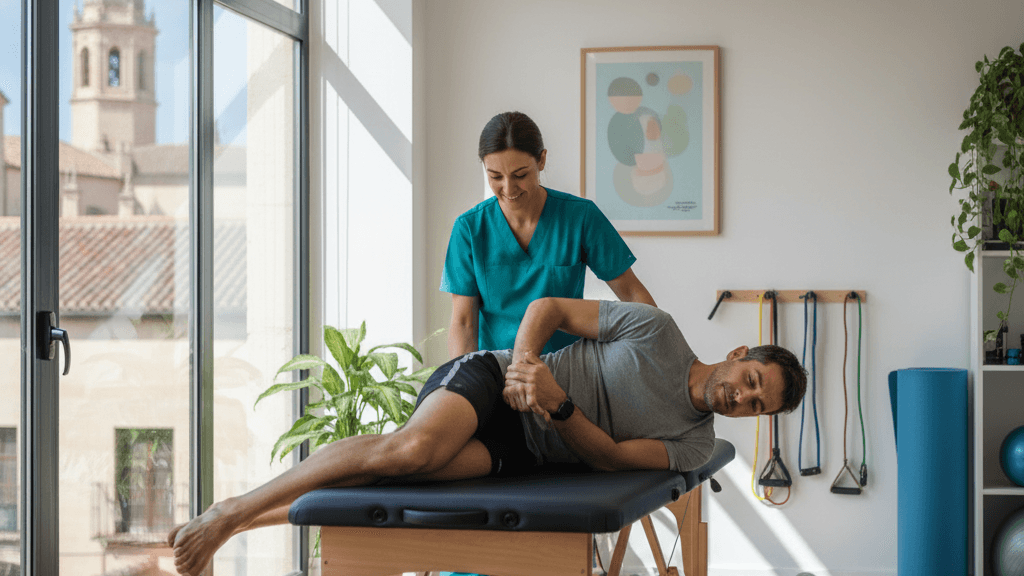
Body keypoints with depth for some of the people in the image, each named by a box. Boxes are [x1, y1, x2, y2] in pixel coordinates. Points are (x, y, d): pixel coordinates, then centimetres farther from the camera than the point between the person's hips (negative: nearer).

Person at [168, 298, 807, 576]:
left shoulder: (694, 445, 8)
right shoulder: (657, 329, -1)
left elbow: (609, 456, -5)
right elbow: (549, 307, 3)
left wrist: (558, 405, -24)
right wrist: (524, 360, -17)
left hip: (516, 454, 3)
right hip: (486, 378, -3)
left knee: (416, 469, -27)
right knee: (412, 447, -34)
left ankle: (256, 522, -18)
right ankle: (232, 509, -25)